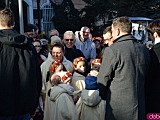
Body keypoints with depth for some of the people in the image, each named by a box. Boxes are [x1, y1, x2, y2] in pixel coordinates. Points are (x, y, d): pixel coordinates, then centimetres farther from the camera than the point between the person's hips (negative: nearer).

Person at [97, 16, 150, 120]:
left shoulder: (112, 50, -15)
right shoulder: (144, 49, 3)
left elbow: (103, 79, -8)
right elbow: (146, 76, 12)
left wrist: (103, 96, 10)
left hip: (118, 108, -5)